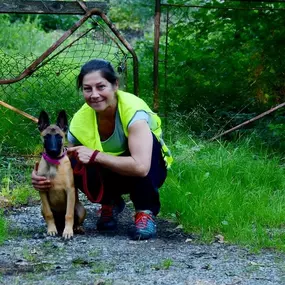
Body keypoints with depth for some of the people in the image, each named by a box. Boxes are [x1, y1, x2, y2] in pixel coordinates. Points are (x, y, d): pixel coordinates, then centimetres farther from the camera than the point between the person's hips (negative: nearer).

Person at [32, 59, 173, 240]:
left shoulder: (132, 110, -31)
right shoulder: (81, 121, -17)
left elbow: (140, 167, -43)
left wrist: (95, 156, -35)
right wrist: (40, 177, -30)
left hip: (150, 172, -3)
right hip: (112, 174, 3)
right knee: (77, 166, -27)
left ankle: (146, 212, -15)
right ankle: (110, 204, 5)